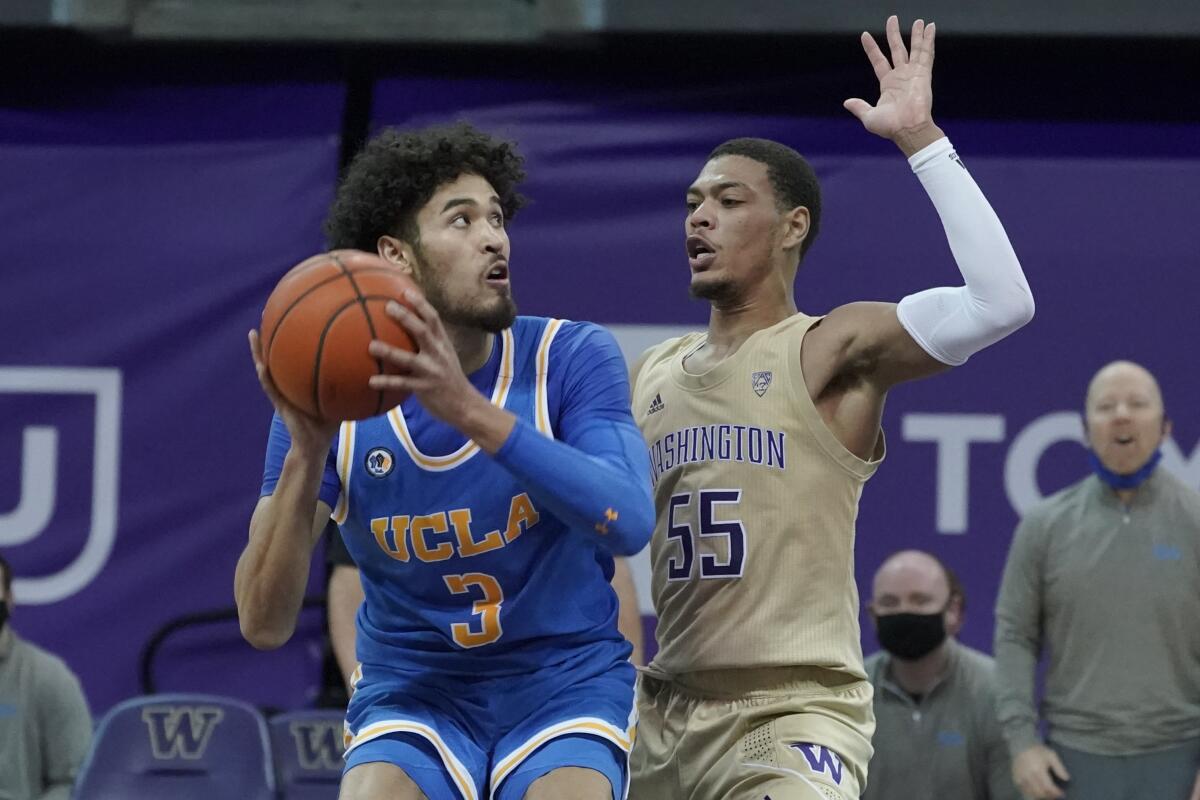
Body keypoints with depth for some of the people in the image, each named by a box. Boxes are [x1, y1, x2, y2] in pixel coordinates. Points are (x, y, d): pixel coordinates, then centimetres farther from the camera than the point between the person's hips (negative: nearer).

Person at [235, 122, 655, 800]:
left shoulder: (573, 358, -11)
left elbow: (629, 523, -28)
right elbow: (264, 625, -13)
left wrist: (468, 410, -38)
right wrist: (305, 455, -29)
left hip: (566, 687, -1)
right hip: (411, 693, 1)